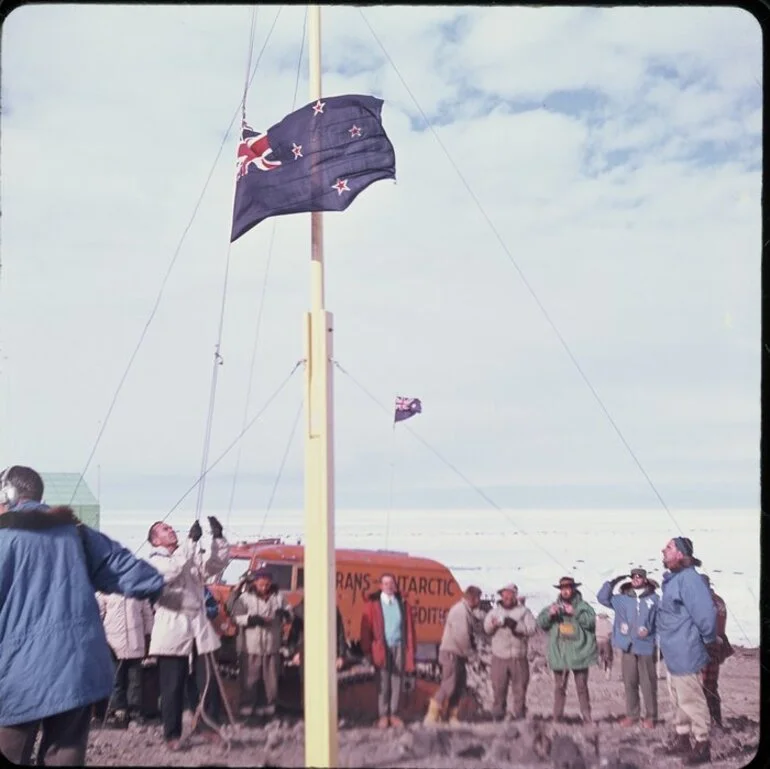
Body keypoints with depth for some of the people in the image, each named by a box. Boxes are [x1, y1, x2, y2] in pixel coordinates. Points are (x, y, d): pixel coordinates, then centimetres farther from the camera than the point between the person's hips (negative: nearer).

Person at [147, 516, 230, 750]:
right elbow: (172, 569, -21)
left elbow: (216, 564, 5)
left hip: (199, 626, 4)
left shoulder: (193, 557, 16)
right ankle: (172, 734, 13)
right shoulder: (155, 561, 0)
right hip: (172, 630, -4)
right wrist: (191, 541, -25)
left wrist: (218, 538, -8)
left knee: (209, 682, 3)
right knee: (173, 687, 2)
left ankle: (210, 727, 16)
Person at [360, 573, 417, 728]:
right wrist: (367, 650, -5)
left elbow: (409, 628, 9)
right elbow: (366, 628, -1)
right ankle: (383, 715, 7)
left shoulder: (403, 603, 8)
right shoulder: (372, 603, 0)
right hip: (381, 648, -2)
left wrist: (410, 650, 4)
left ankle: (394, 714, 12)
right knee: (383, 683, 1)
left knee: (397, 682, 4)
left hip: (399, 647, 2)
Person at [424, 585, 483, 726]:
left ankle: (453, 717, 16)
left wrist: (471, 649, 2)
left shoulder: (466, 611, 13)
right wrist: (469, 651, -11)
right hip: (451, 654, -10)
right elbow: (461, 635, -24)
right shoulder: (460, 610, -18)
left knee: (459, 687, 11)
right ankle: (432, 717, -6)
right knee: (448, 686, -10)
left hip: (459, 654, 10)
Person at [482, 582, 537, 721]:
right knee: (499, 687, 2)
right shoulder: (495, 611, 12)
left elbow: (532, 629, -8)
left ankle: (519, 715, 13)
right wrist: (493, 624, -23)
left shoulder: (523, 611, 6)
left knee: (520, 687, 2)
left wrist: (515, 625, -20)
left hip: (519, 657, -1)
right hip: (499, 657, 1)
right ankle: (497, 715, 12)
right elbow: (486, 629, -1)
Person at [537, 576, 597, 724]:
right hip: (559, 654, 2)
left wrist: (575, 613, -24)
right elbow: (541, 622, 2)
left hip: (579, 653, -2)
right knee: (559, 688, 7)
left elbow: (591, 621, -13)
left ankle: (587, 718, 12)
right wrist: (550, 614, -18)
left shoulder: (582, 606, 1)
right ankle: (557, 718, 12)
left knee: (582, 687, 5)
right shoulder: (554, 605, 9)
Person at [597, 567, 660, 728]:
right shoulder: (622, 599, 10)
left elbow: (660, 622, 0)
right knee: (629, 682, 8)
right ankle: (631, 714, 18)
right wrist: (612, 582, 1)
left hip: (646, 647, -3)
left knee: (648, 684, 1)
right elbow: (602, 597, 9)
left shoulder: (654, 599, 1)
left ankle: (650, 716, 11)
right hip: (628, 647, 3)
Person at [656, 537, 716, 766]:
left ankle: (702, 745, 13)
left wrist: (708, 639, -14)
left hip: (684, 653, -10)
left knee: (690, 700, 1)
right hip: (673, 652, 10)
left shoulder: (688, 578, -22)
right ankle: (681, 737, 33)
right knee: (679, 699, 20)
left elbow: (705, 612, -28)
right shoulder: (673, 579, 9)